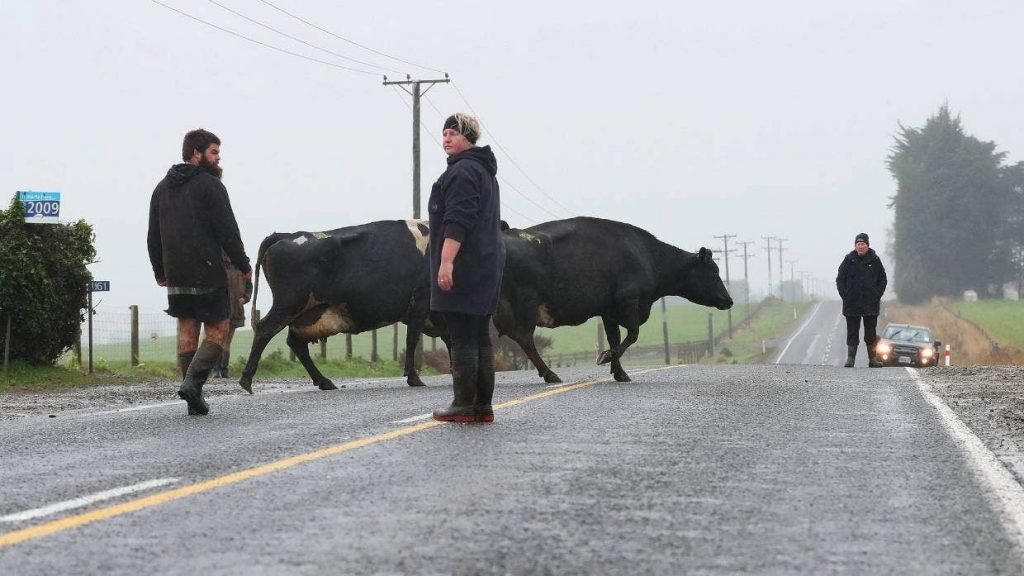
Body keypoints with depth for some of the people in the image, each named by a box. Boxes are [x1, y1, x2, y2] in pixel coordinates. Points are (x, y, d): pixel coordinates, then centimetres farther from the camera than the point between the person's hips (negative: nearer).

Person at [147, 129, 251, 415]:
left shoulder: (162, 188, 15)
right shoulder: (210, 185, -8)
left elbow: (154, 236, 18)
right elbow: (228, 231, -12)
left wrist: (159, 270, 24)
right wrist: (243, 265, -4)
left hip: (176, 277, 7)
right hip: (208, 274, -7)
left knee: (187, 332, 9)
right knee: (217, 331, 2)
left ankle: (195, 400, 7)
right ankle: (192, 382, -16)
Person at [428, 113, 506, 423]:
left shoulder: (462, 171, -12)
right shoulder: (485, 171, 22)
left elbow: (458, 221, -22)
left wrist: (446, 261, -26)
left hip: (463, 268, -11)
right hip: (486, 266, 11)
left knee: (461, 338, -8)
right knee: (480, 337, 11)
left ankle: (463, 406, -7)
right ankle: (483, 406, 13)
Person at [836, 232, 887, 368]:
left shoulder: (875, 260, 3)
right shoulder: (849, 260, 2)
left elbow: (883, 280, 10)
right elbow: (840, 279, 7)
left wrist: (877, 295, -2)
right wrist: (845, 295, -4)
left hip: (871, 304, 0)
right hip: (852, 304, 0)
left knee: (871, 333, 5)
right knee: (852, 332, 0)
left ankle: (872, 359, 12)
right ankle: (850, 359, 3)